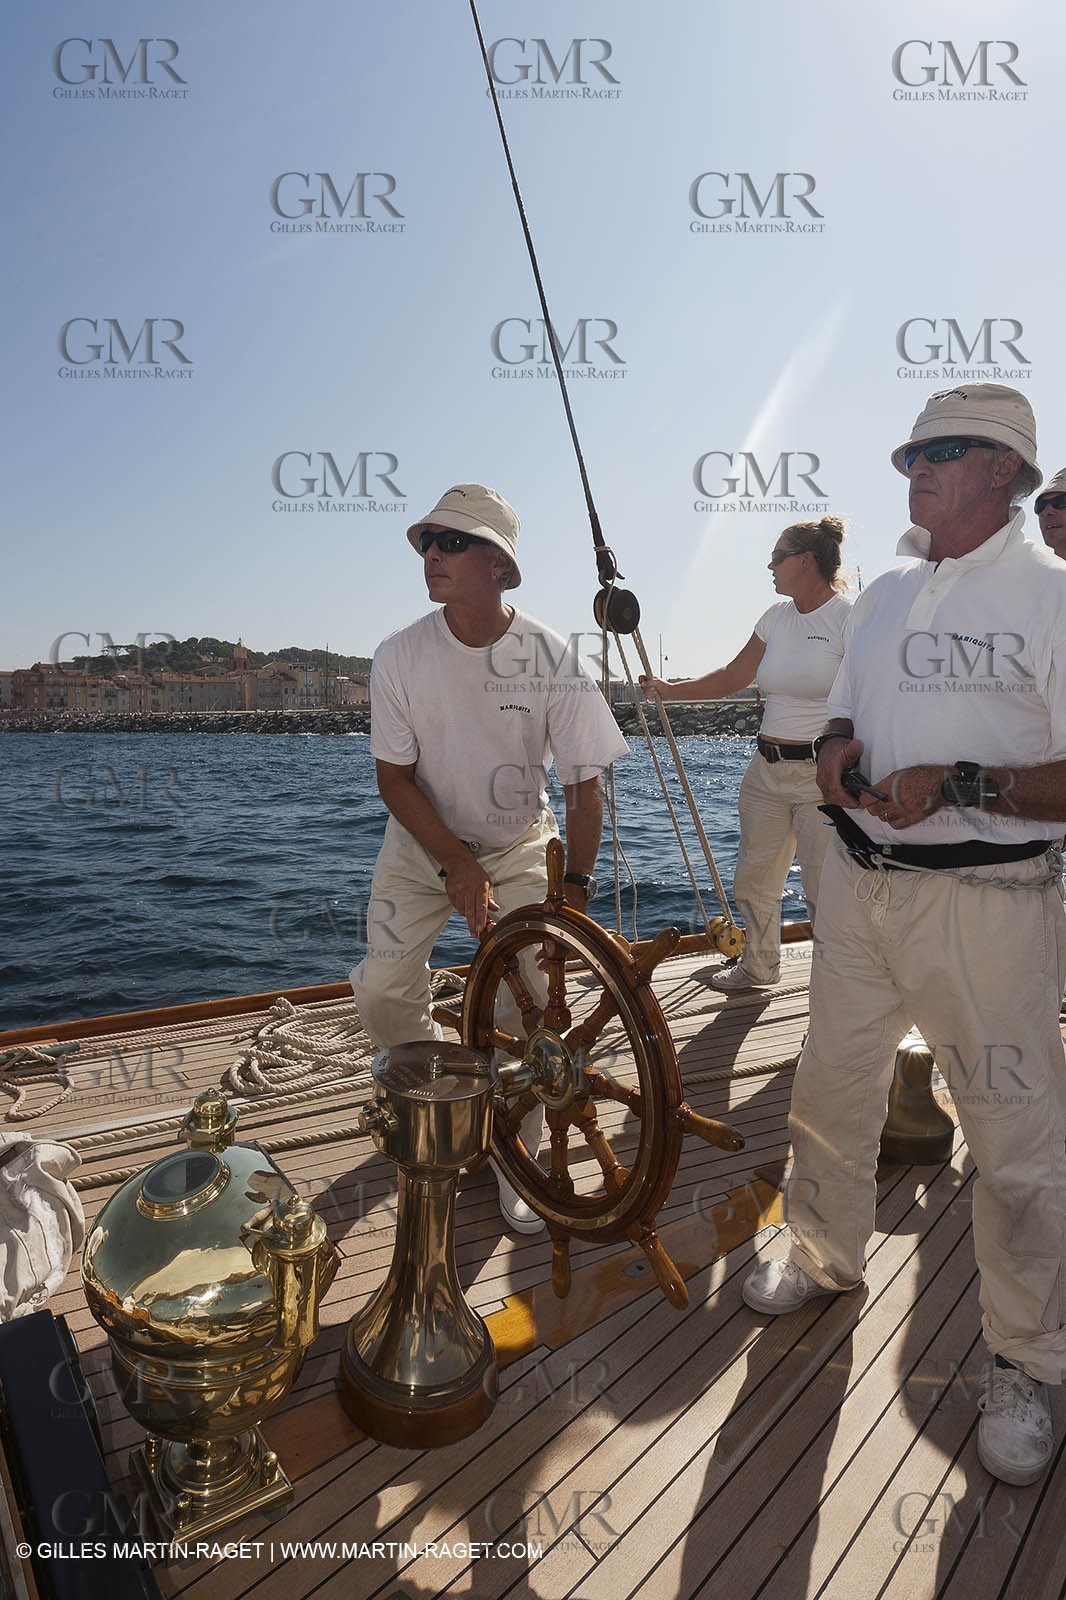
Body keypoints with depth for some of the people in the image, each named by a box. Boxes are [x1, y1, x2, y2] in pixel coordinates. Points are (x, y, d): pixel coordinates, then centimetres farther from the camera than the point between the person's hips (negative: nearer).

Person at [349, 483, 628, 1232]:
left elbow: (585, 786, -12)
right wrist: (456, 865, -18)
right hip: (423, 842, 2)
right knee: (383, 989, -7)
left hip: (520, 845, -1)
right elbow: (394, 778, -10)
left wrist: (576, 882, -17)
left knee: (526, 1001, -10)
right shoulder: (401, 654, -15)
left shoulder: (551, 657, -19)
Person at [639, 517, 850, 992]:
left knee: (825, 889, -6)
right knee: (753, 877, 15)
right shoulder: (776, 618, 13)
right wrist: (671, 690, 16)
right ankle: (759, 964, 37)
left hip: (821, 775, -7)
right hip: (766, 769, 7)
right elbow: (731, 676, 20)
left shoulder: (848, 619, -9)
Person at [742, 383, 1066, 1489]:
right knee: (829, 1088, 17)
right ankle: (824, 1255, 42)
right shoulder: (883, 595, 13)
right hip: (858, 884, 6)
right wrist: (836, 745, -1)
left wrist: (960, 785, -26)